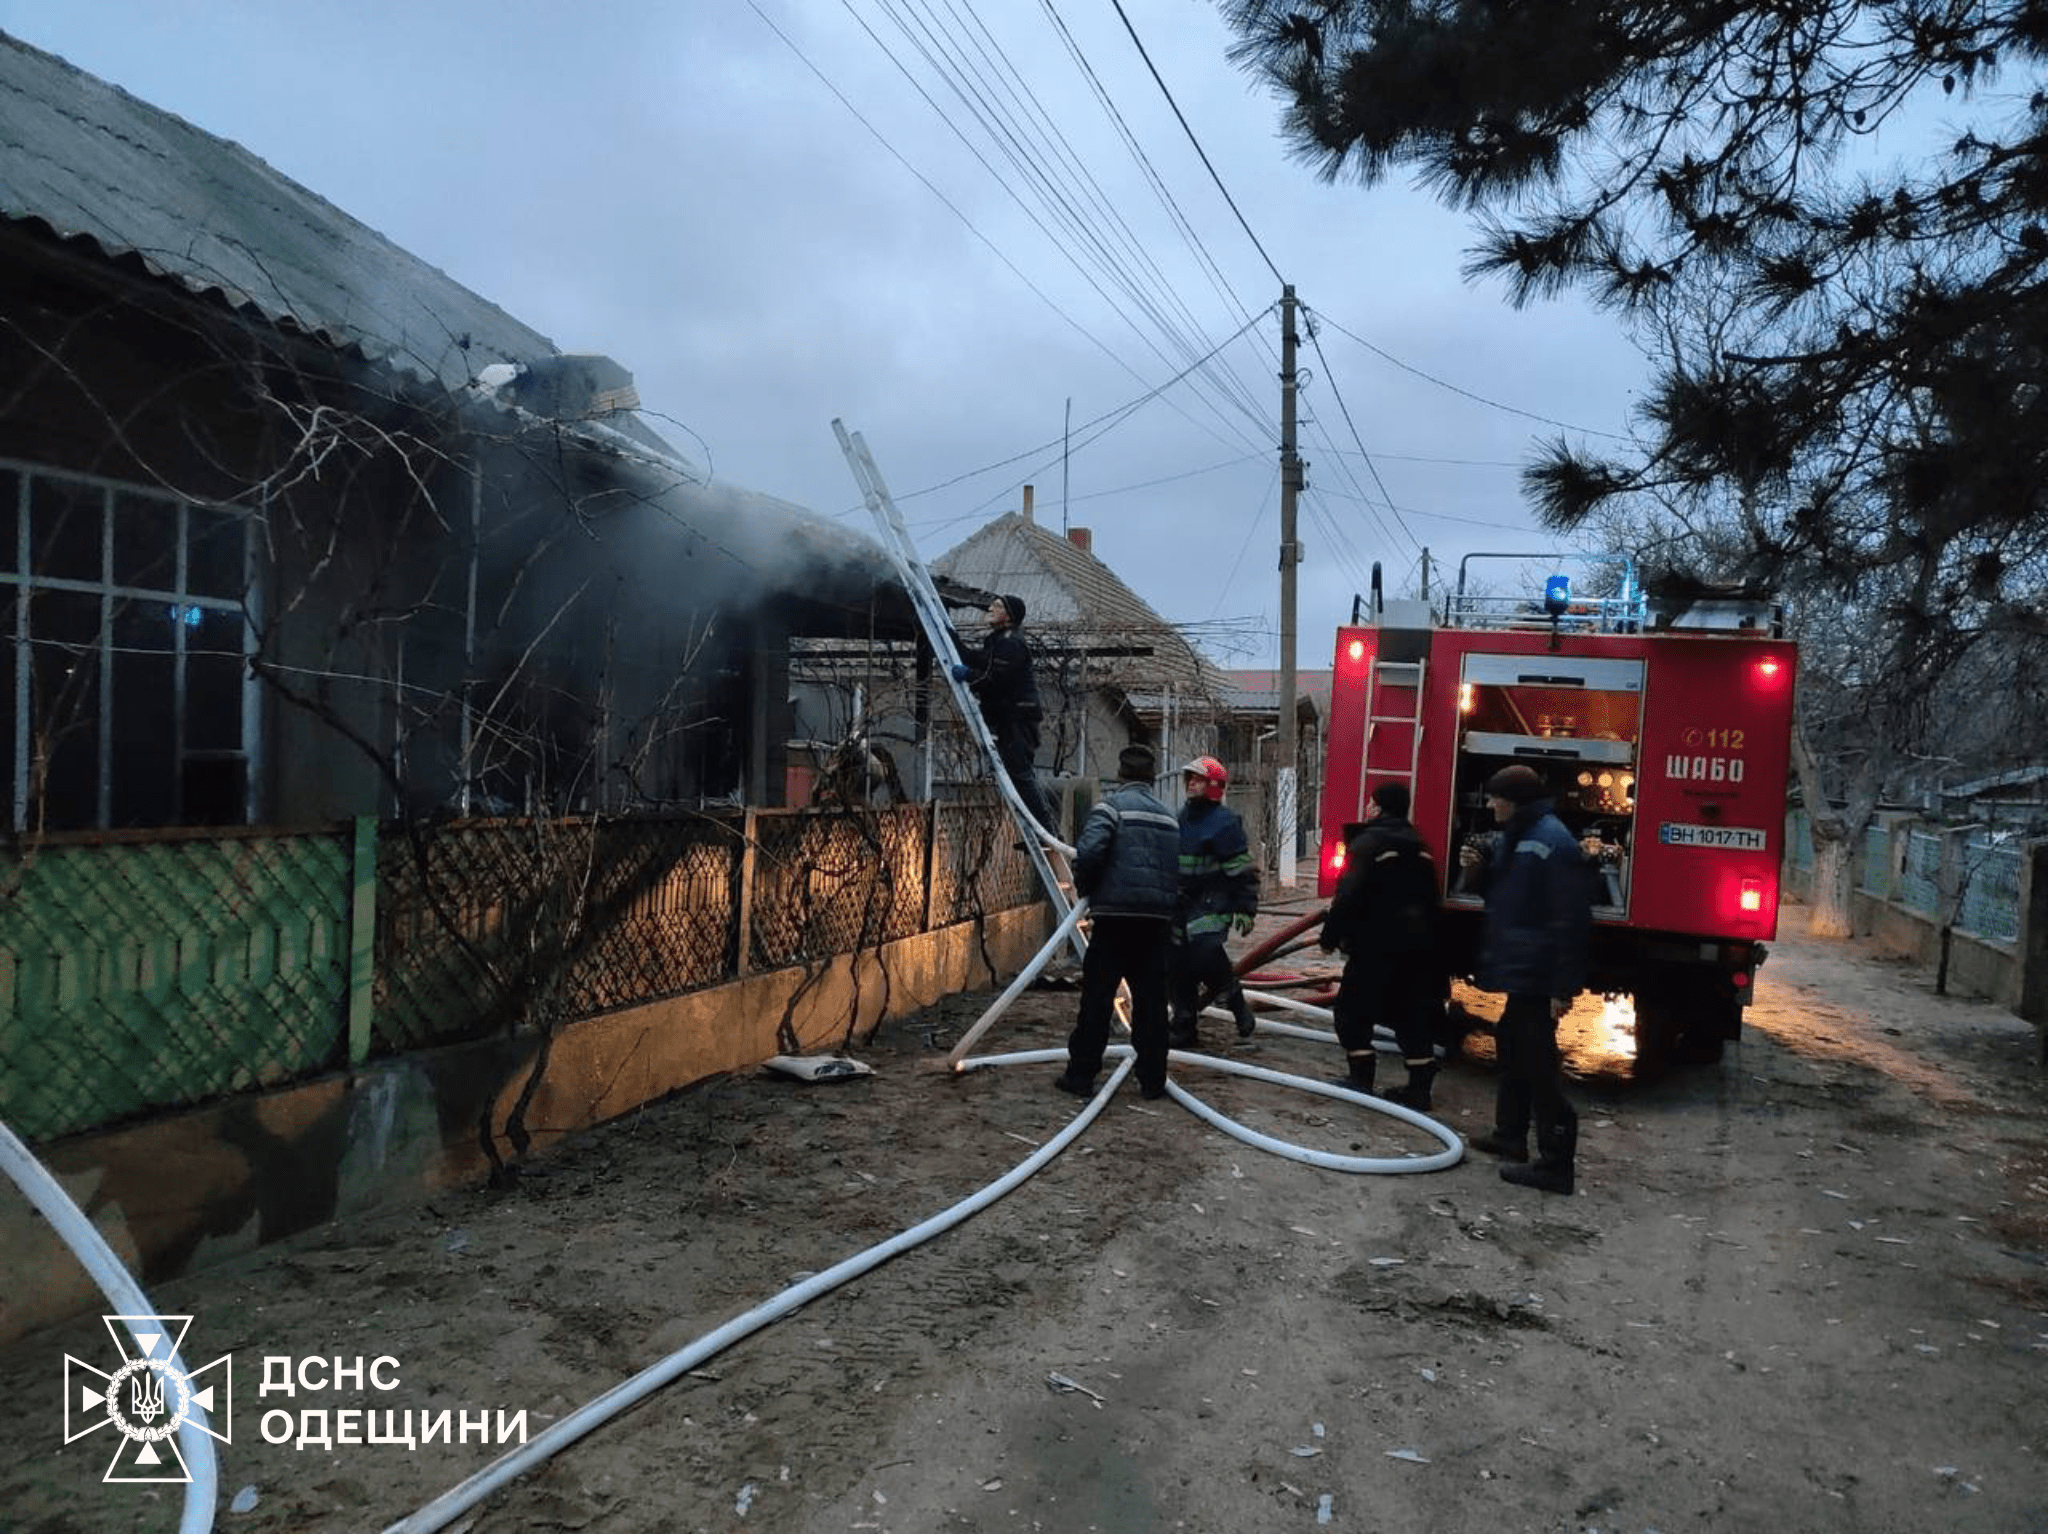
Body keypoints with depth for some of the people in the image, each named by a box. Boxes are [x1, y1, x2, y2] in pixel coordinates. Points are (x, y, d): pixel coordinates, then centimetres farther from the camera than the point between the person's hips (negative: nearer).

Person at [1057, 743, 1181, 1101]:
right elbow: (1178, 871, 16)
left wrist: (1083, 885, -2)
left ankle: (1081, 1075, 7)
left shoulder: (1113, 804, -5)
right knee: (1151, 998, 9)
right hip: (1158, 916, 5)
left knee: (1097, 995, 2)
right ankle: (1153, 1079, 13)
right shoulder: (1169, 816, 16)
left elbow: (1090, 851, -18)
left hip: (1116, 913, -5)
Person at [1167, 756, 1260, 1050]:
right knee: (1177, 963, 5)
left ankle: (1235, 1001, -3)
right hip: (1182, 901, 8)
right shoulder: (1183, 817, 14)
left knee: (1205, 949, -27)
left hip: (1213, 901, -8)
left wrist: (1245, 910, -16)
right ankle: (1183, 1029, 14)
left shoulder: (1224, 821, -11)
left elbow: (1243, 871, -12)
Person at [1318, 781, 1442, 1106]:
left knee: (1352, 1010, 5)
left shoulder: (1368, 842, -11)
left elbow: (1348, 896, -18)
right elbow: (1430, 897, 17)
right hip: (1419, 944, 7)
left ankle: (1361, 1079, 3)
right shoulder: (1419, 846, 14)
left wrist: (1330, 935, -10)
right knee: (1412, 1014, 11)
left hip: (1378, 944, -7)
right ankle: (1420, 1088, 10)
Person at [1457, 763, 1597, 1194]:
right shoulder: (1515, 836, 13)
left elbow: (1571, 920, -22)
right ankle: (1510, 1135, 35)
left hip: (1535, 976, -11)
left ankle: (1555, 1163, -1)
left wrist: (1563, 986, -24)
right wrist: (1481, 869, 5)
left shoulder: (1553, 842, -19)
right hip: (1516, 970, 11)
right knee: (1513, 1053, 20)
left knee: (1538, 1065, -7)